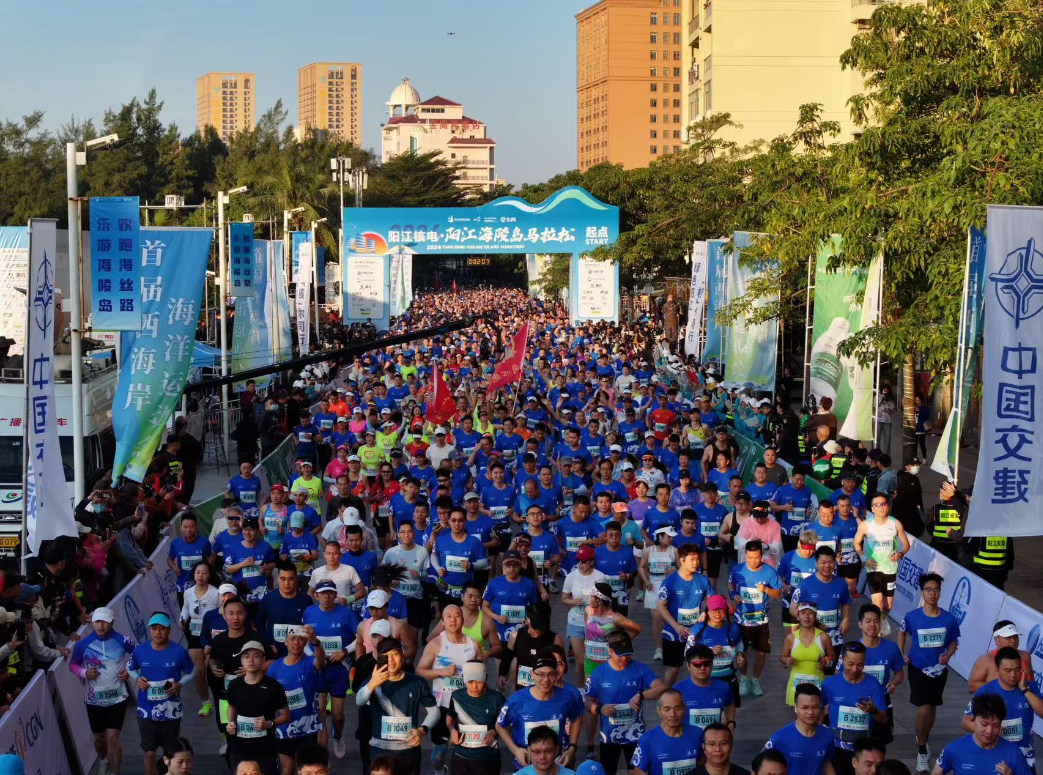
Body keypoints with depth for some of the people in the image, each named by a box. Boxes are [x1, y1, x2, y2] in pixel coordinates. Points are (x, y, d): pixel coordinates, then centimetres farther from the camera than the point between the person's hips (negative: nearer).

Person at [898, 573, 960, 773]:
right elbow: (903, 632, 9)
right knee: (923, 710, -10)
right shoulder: (912, 617, -13)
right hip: (918, 668, -2)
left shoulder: (949, 619, -12)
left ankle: (923, 739, 45)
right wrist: (901, 654, 1)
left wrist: (947, 655, -17)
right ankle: (921, 751, 5)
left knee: (932, 708, 18)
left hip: (939, 669, 2)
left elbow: (953, 642, 2)